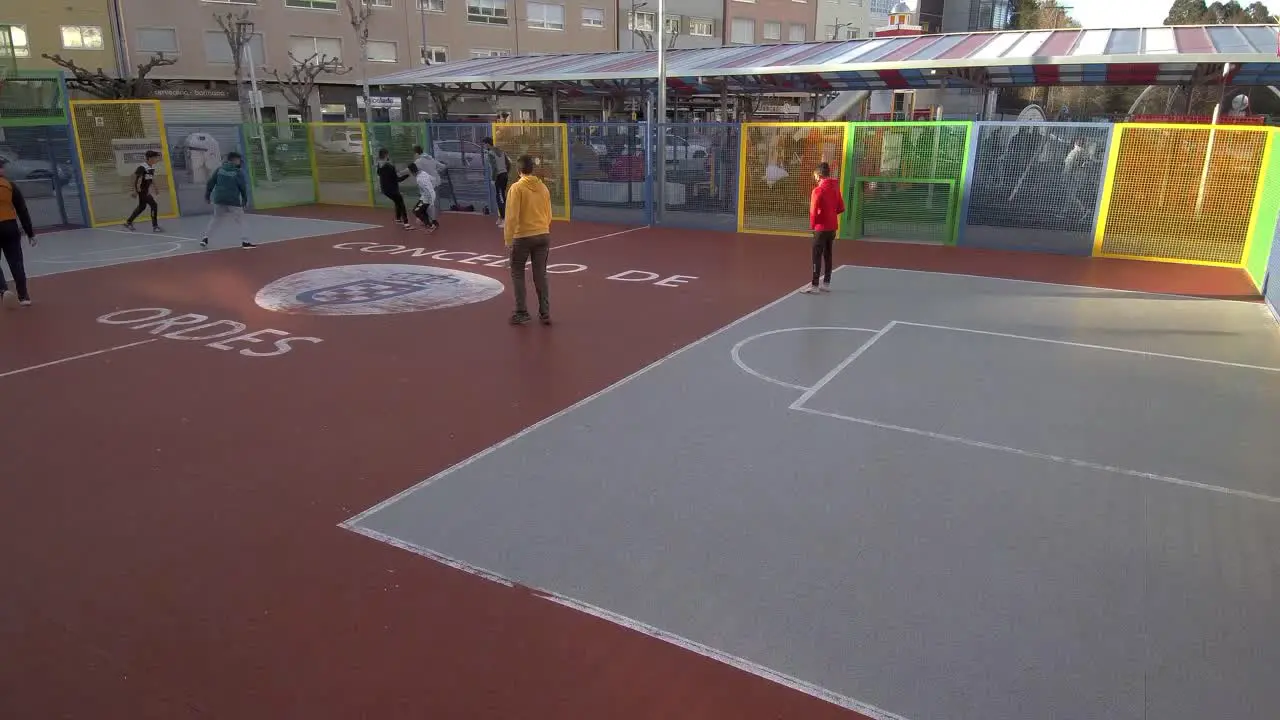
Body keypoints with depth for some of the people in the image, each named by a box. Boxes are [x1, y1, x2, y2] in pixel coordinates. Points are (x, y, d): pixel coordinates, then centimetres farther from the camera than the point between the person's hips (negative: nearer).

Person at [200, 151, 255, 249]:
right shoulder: (238, 172, -5)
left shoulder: (220, 170, 9)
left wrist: (207, 195, 18)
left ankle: (205, 238, 17)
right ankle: (245, 241, -5)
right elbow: (243, 188, -4)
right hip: (233, 201, -5)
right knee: (240, 220, 2)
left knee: (216, 219, 18)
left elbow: (210, 183, 9)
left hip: (218, 200, 5)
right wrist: (245, 200, 9)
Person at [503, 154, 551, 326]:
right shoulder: (543, 188, 4)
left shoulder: (517, 188, -11)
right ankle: (545, 313, 11)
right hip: (543, 236, 4)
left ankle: (522, 313, 8)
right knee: (540, 275, 10)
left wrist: (508, 239, -7)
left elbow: (512, 216, -14)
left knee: (517, 273, 10)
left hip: (523, 237, -4)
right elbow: (549, 215, 12)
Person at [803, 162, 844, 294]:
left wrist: (812, 225, -1)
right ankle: (826, 284, 19)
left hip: (821, 227, -7)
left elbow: (813, 211, -15)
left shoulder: (818, 190, -16)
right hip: (832, 227, 7)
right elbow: (841, 208, 10)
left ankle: (815, 285, -2)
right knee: (828, 255, 13)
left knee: (817, 256, -3)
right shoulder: (835, 188, 5)